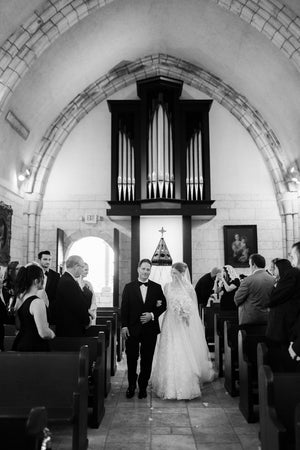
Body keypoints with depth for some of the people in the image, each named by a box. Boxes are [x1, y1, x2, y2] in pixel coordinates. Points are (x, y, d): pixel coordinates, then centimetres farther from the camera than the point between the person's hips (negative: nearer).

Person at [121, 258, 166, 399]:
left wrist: (152, 315, -10)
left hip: (150, 329, 1)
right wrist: (124, 326, -6)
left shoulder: (157, 287, 5)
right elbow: (124, 308, 1)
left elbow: (163, 306, 6)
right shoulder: (129, 287, 3)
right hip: (132, 329, 0)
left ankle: (143, 387, 22)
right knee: (131, 359, 5)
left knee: (147, 360, 7)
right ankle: (131, 386, 23)